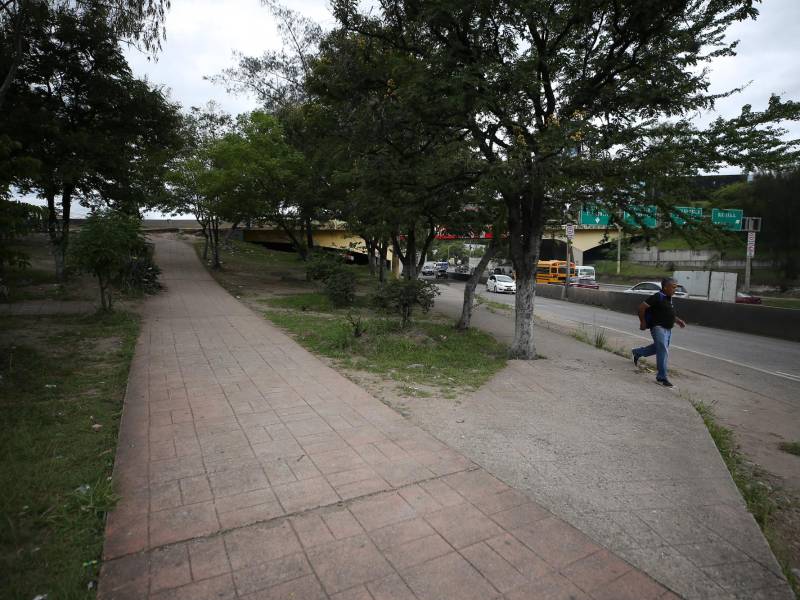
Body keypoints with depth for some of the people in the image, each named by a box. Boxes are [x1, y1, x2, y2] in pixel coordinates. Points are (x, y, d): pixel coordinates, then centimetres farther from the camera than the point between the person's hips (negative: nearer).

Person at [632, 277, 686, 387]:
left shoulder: (669, 298, 11)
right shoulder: (657, 297, -16)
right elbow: (642, 307, -18)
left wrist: (678, 320, 11)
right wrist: (643, 322, -13)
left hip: (668, 329, 9)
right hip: (658, 327, -9)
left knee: (657, 348, 22)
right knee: (663, 352, -11)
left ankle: (637, 352, 43)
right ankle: (662, 377, -5)